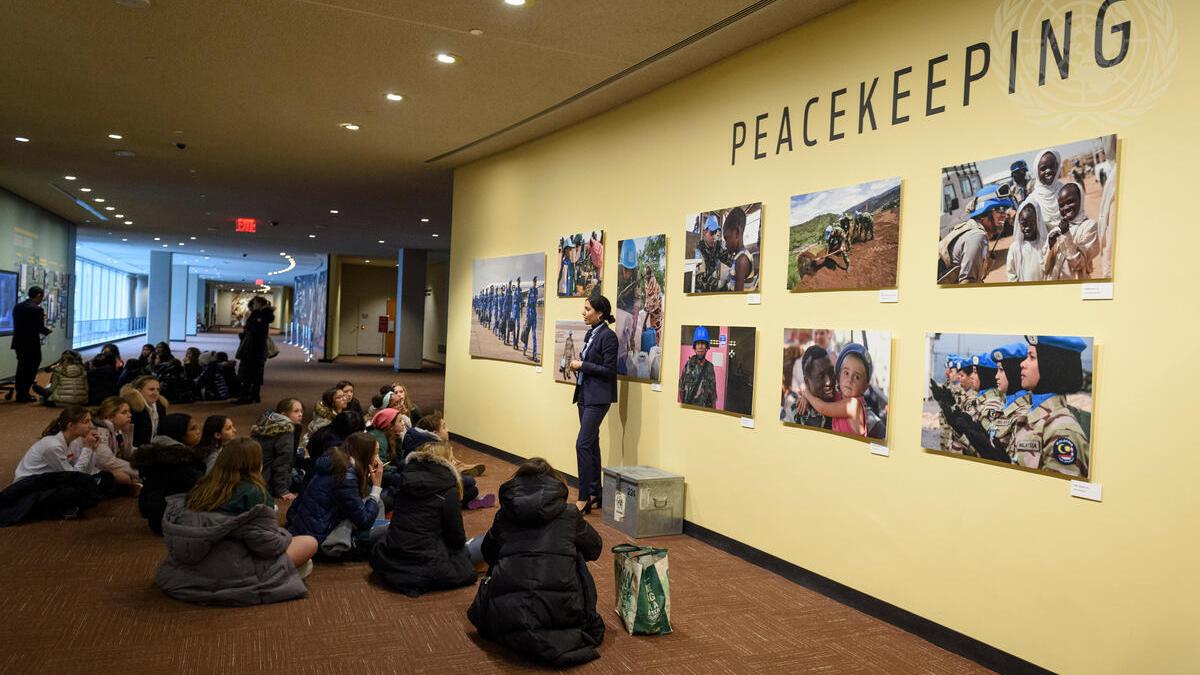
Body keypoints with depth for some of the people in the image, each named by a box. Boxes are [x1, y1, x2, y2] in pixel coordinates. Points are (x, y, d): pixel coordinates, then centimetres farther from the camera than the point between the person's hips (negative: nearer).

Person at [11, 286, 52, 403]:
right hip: (32, 345, -7)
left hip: (19, 343, 7)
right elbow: (41, 328, -16)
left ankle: (20, 394, 24)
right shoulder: (37, 309, -16)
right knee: (30, 370, 4)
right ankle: (24, 395, 7)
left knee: (22, 369, 17)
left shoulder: (17, 307, 7)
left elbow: (21, 324, 11)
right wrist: (48, 330, 6)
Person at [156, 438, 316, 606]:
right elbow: (267, 543, -16)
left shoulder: (202, 487, 8)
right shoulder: (253, 492, -11)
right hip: (232, 573, -7)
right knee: (309, 543, 3)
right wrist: (285, 537, 6)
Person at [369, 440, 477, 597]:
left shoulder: (408, 475, 5)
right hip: (425, 564, -7)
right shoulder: (447, 488, -12)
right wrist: (460, 542, 19)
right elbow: (457, 536, -5)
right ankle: (420, 581, 0)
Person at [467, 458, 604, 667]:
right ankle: (572, 639, -4)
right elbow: (594, 548, 25)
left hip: (508, 611, 2)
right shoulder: (569, 514, 10)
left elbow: (487, 553, 29)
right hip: (560, 607, -1)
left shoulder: (504, 516, 13)